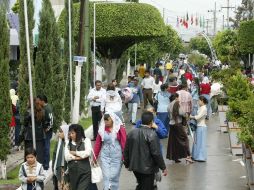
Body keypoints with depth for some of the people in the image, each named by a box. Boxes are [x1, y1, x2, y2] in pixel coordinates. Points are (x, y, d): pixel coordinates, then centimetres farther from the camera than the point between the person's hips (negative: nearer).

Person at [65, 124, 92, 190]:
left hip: (84, 172, -4)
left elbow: (88, 153, -11)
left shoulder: (86, 140, 4)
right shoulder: (68, 143, 12)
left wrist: (75, 153, -3)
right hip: (72, 171, 4)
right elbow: (66, 156, -3)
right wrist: (79, 157, -12)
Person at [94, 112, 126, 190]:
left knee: (114, 176, 2)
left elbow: (124, 143, -6)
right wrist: (95, 157, 8)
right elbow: (98, 144, 7)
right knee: (106, 176, -1)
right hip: (105, 156, 2)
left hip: (116, 156, -2)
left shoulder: (120, 129, -5)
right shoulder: (102, 129, 3)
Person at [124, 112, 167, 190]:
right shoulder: (152, 135, -19)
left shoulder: (132, 132, 1)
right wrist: (163, 167, -9)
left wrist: (127, 163, 21)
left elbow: (126, 150, 8)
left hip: (135, 166, 6)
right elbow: (156, 153, -19)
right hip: (148, 168, -6)